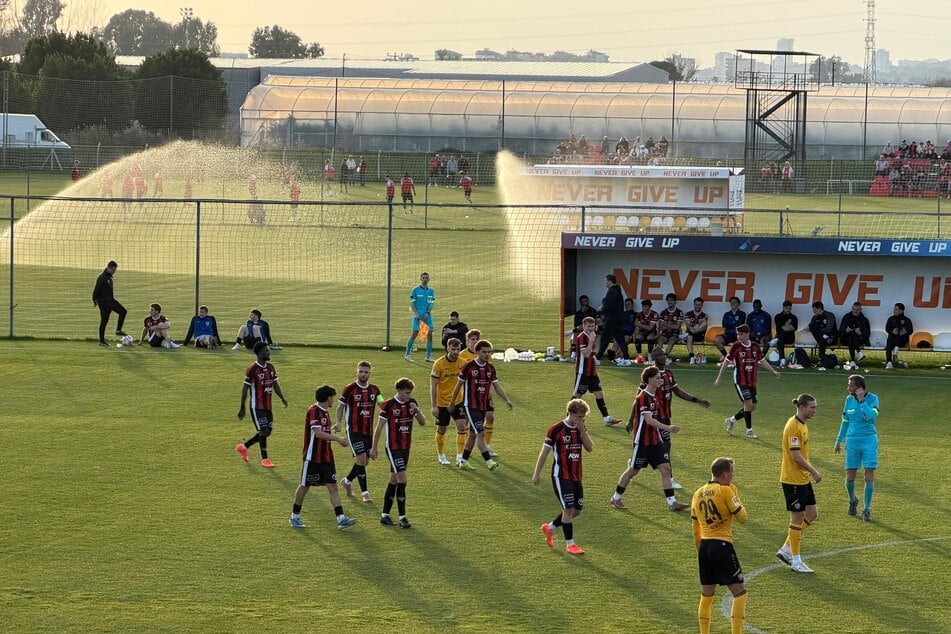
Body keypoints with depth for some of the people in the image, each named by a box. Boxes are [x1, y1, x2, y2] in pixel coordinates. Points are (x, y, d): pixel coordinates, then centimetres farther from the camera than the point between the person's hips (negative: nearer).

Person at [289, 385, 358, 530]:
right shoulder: (314, 411, -17)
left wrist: (338, 440, 9)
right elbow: (318, 433, -27)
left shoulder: (325, 412, 10)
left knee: (332, 486, -1)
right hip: (312, 457, -8)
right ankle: (294, 517, 22)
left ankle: (341, 519, -8)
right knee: (305, 486, 6)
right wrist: (338, 438, -26)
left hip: (326, 457, 8)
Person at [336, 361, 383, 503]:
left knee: (363, 462, 9)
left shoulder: (374, 390, 5)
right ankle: (364, 492, -9)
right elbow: (341, 406, 1)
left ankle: (347, 481, 35)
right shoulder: (350, 389, -7)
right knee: (361, 458, -14)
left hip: (368, 430, 5)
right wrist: (339, 422, -12)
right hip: (353, 430, -5)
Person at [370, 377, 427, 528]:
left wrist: (417, 411, -13)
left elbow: (423, 422, 7)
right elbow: (379, 427, -7)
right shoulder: (389, 405, -13)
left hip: (405, 448, 6)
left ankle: (385, 515, 19)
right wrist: (375, 447, -5)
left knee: (394, 480, 11)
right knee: (402, 479, -14)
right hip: (393, 447, -6)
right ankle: (402, 517, -10)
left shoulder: (412, 403, 4)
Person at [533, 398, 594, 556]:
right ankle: (570, 544, -4)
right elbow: (544, 452, -6)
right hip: (561, 476, -7)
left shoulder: (580, 428, 6)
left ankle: (550, 527, 30)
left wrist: (582, 431, -15)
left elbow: (590, 448, -3)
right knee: (569, 508, -11)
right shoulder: (556, 429, -12)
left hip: (576, 476, 7)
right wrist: (537, 474, -3)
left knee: (578, 509, 9)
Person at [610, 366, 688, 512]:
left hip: (656, 439, 7)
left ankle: (672, 502, -2)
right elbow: (649, 420, -29)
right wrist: (667, 428, -37)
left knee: (665, 468, -1)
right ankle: (616, 498, 21)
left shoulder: (655, 394, 7)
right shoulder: (643, 397, -20)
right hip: (643, 441, -7)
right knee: (633, 470, 5)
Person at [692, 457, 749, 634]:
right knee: (740, 593, -2)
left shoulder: (698, 494, 12)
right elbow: (742, 517, -4)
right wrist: (736, 495, 8)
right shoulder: (725, 491, -9)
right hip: (722, 545, -7)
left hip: (704, 546, 7)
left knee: (706, 596, 15)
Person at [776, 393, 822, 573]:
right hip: (793, 480, -10)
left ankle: (786, 550, 20)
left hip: (803, 479, 10)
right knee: (797, 518, -2)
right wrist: (814, 472, -17)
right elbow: (796, 456, -23)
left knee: (812, 513, 12)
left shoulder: (802, 424, 11)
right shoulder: (793, 427, -20)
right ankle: (796, 561, 8)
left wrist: (810, 472, 16)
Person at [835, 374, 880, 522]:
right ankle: (852, 501, 30)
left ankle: (866, 509, 4)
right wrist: (839, 441, 16)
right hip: (852, 441, 3)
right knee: (850, 477, 1)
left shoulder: (872, 398, -6)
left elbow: (872, 415, -24)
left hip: (869, 440, -3)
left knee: (869, 476, -6)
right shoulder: (849, 399, 5)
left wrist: (862, 400, -22)